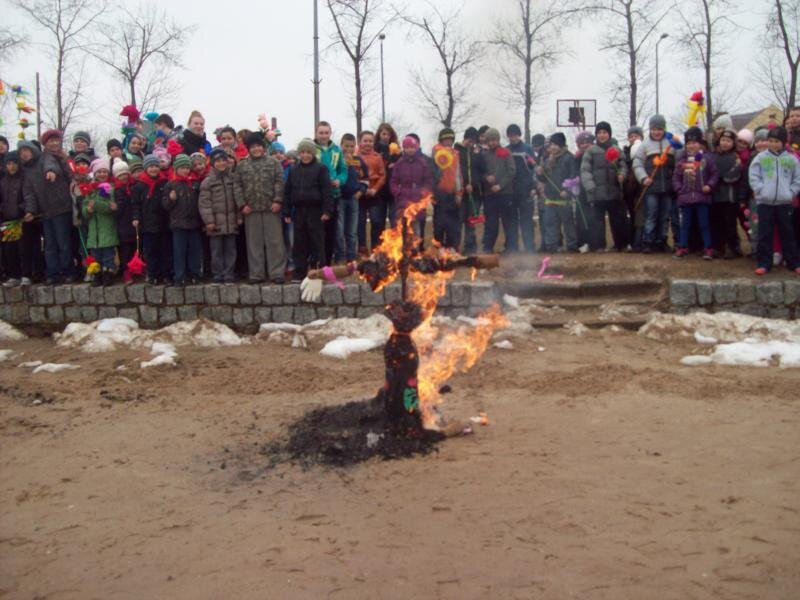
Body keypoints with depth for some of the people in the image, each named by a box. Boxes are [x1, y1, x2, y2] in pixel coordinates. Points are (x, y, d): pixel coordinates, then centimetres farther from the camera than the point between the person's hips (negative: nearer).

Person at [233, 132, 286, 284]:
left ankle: (277, 273, 2)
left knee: (275, 241, -2)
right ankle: (256, 274, 11)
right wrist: (242, 204, -5)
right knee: (254, 242, 5)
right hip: (251, 209, 2)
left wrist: (277, 200, -12)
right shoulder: (241, 166, 11)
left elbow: (279, 182, -1)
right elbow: (237, 186, 6)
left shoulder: (273, 163, 6)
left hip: (271, 208, -2)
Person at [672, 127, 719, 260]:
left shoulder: (705, 158, -1)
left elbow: (714, 174, 2)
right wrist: (679, 189, -1)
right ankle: (682, 247, 14)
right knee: (685, 224, 9)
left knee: (704, 224, 2)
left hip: (702, 197, -3)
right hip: (685, 197, 3)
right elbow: (676, 177, 11)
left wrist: (709, 185, -10)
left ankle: (708, 249, 5)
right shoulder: (683, 160, 7)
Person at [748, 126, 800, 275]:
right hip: (765, 201, -1)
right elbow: (753, 176, 0)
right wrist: (760, 190, -11)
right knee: (765, 234, 1)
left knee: (787, 233, 9)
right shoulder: (760, 157, 1)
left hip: (784, 202, 1)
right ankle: (764, 263, 6)